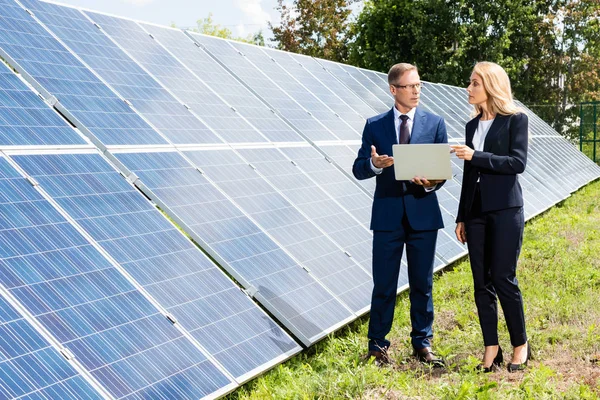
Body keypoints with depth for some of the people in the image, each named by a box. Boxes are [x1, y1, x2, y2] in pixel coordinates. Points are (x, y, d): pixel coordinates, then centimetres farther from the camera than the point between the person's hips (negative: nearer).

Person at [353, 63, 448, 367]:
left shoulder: (434, 123, 6)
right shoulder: (375, 125, 5)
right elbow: (358, 169, 2)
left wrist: (432, 182, -18)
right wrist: (374, 164, -21)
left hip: (423, 213, 1)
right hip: (387, 215, -1)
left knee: (422, 284, 9)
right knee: (384, 285, 4)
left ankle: (422, 343, 21)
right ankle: (377, 345, 15)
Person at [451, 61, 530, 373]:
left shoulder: (515, 120, -2)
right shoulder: (473, 125, 15)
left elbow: (518, 162, -13)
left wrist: (476, 156, -19)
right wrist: (461, 217, 14)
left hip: (505, 209, -6)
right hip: (476, 210, 6)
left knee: (503, 279, -5)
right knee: (482, 282, 5)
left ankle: (520, 345, 11)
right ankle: (491, 350, 12)